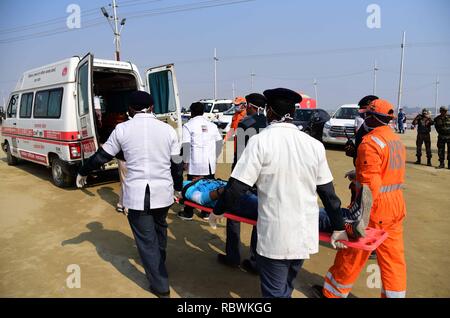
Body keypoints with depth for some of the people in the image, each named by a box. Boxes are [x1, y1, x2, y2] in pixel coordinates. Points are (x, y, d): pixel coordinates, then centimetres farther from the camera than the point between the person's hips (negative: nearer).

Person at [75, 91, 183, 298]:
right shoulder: (167, 129, 1)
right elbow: (177, 164, 6)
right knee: (159, 228, 27)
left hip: (136, 195, -2)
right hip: (163, 192, 3)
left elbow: (101, 156, 8)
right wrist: (178, 188, 21)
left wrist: (82, 173, 25)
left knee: (146, 239, 9)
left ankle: (160, 285, 17)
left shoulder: (122, 129, -2)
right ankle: (160, 263, 47)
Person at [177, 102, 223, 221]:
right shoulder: (212, 125, 12)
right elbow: (219, 143, 12)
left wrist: (186, 161, -3)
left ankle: (188, 213, 13)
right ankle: (206, 212, 16)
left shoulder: (188, 125, -1)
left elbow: (186, 145, -9)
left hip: (196, 163, -4)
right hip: (210, 163, 4)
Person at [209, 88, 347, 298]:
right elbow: (328, 192, 5)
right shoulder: (314, 145, 0)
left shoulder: (260, 141, -13)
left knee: (274, 292, 12)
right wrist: (338, 228, 16)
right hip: (305, 235, 5)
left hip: (275, 237, -5)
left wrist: (217, 211, 2)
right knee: (285, 289, 25)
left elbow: (237, 186, -15)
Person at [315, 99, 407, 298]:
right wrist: (358, 173, 20)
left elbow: (370, 184, -24)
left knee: (351, 255, 7)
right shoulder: (397, 141, 10)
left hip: (375, 208, -8)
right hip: (396, 207, 8)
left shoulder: (371, 141, -18)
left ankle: (332, 293, 25)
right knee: (393, 258, 14)